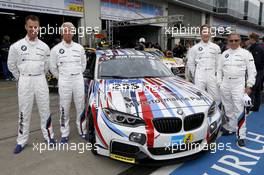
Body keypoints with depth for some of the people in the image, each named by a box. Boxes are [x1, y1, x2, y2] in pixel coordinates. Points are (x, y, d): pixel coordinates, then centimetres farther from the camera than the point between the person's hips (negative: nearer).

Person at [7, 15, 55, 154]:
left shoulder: (44, 47, 3)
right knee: (24, 112, 5)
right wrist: (20, 78, 9)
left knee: (45, 110, 7)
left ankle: (49, 136, 20)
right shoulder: (17, 46, -2)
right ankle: (21, 141, 18)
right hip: (25, 81, -1)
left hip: (40, 80, 1)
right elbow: (11, 64, 8)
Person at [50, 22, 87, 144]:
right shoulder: (56, 49, 0)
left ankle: (82, 130, 21)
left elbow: (83, 64, 16)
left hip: (78, 80, 2)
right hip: (64, 81, -1)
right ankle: (64, 134, 16)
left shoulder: (79, 48, 6)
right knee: (64, 109, 4)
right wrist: (61, 77, 12)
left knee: (80, 107, 7)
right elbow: (53, 67, 8)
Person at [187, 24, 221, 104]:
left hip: (212, 76, 1)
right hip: (199, 77, -1)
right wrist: (194, 74, 6)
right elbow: (190, 63, 9)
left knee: (216, 97, 1)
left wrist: (217, 74, 6)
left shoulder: (216, 47, 11)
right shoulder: (195, 48, 7)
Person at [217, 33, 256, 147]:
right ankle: (231, 128, 30)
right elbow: (219, 70, 13)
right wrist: (219, 83, 6)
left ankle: (241, 136, 0)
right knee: (228, 109, 13)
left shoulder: (246, 53, 0)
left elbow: (252, 71, -1)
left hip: (239, 84, -4)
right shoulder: (224, 54, 11)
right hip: (225, 84, 4)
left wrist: (249, 86, -7)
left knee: (239, 110, -7)